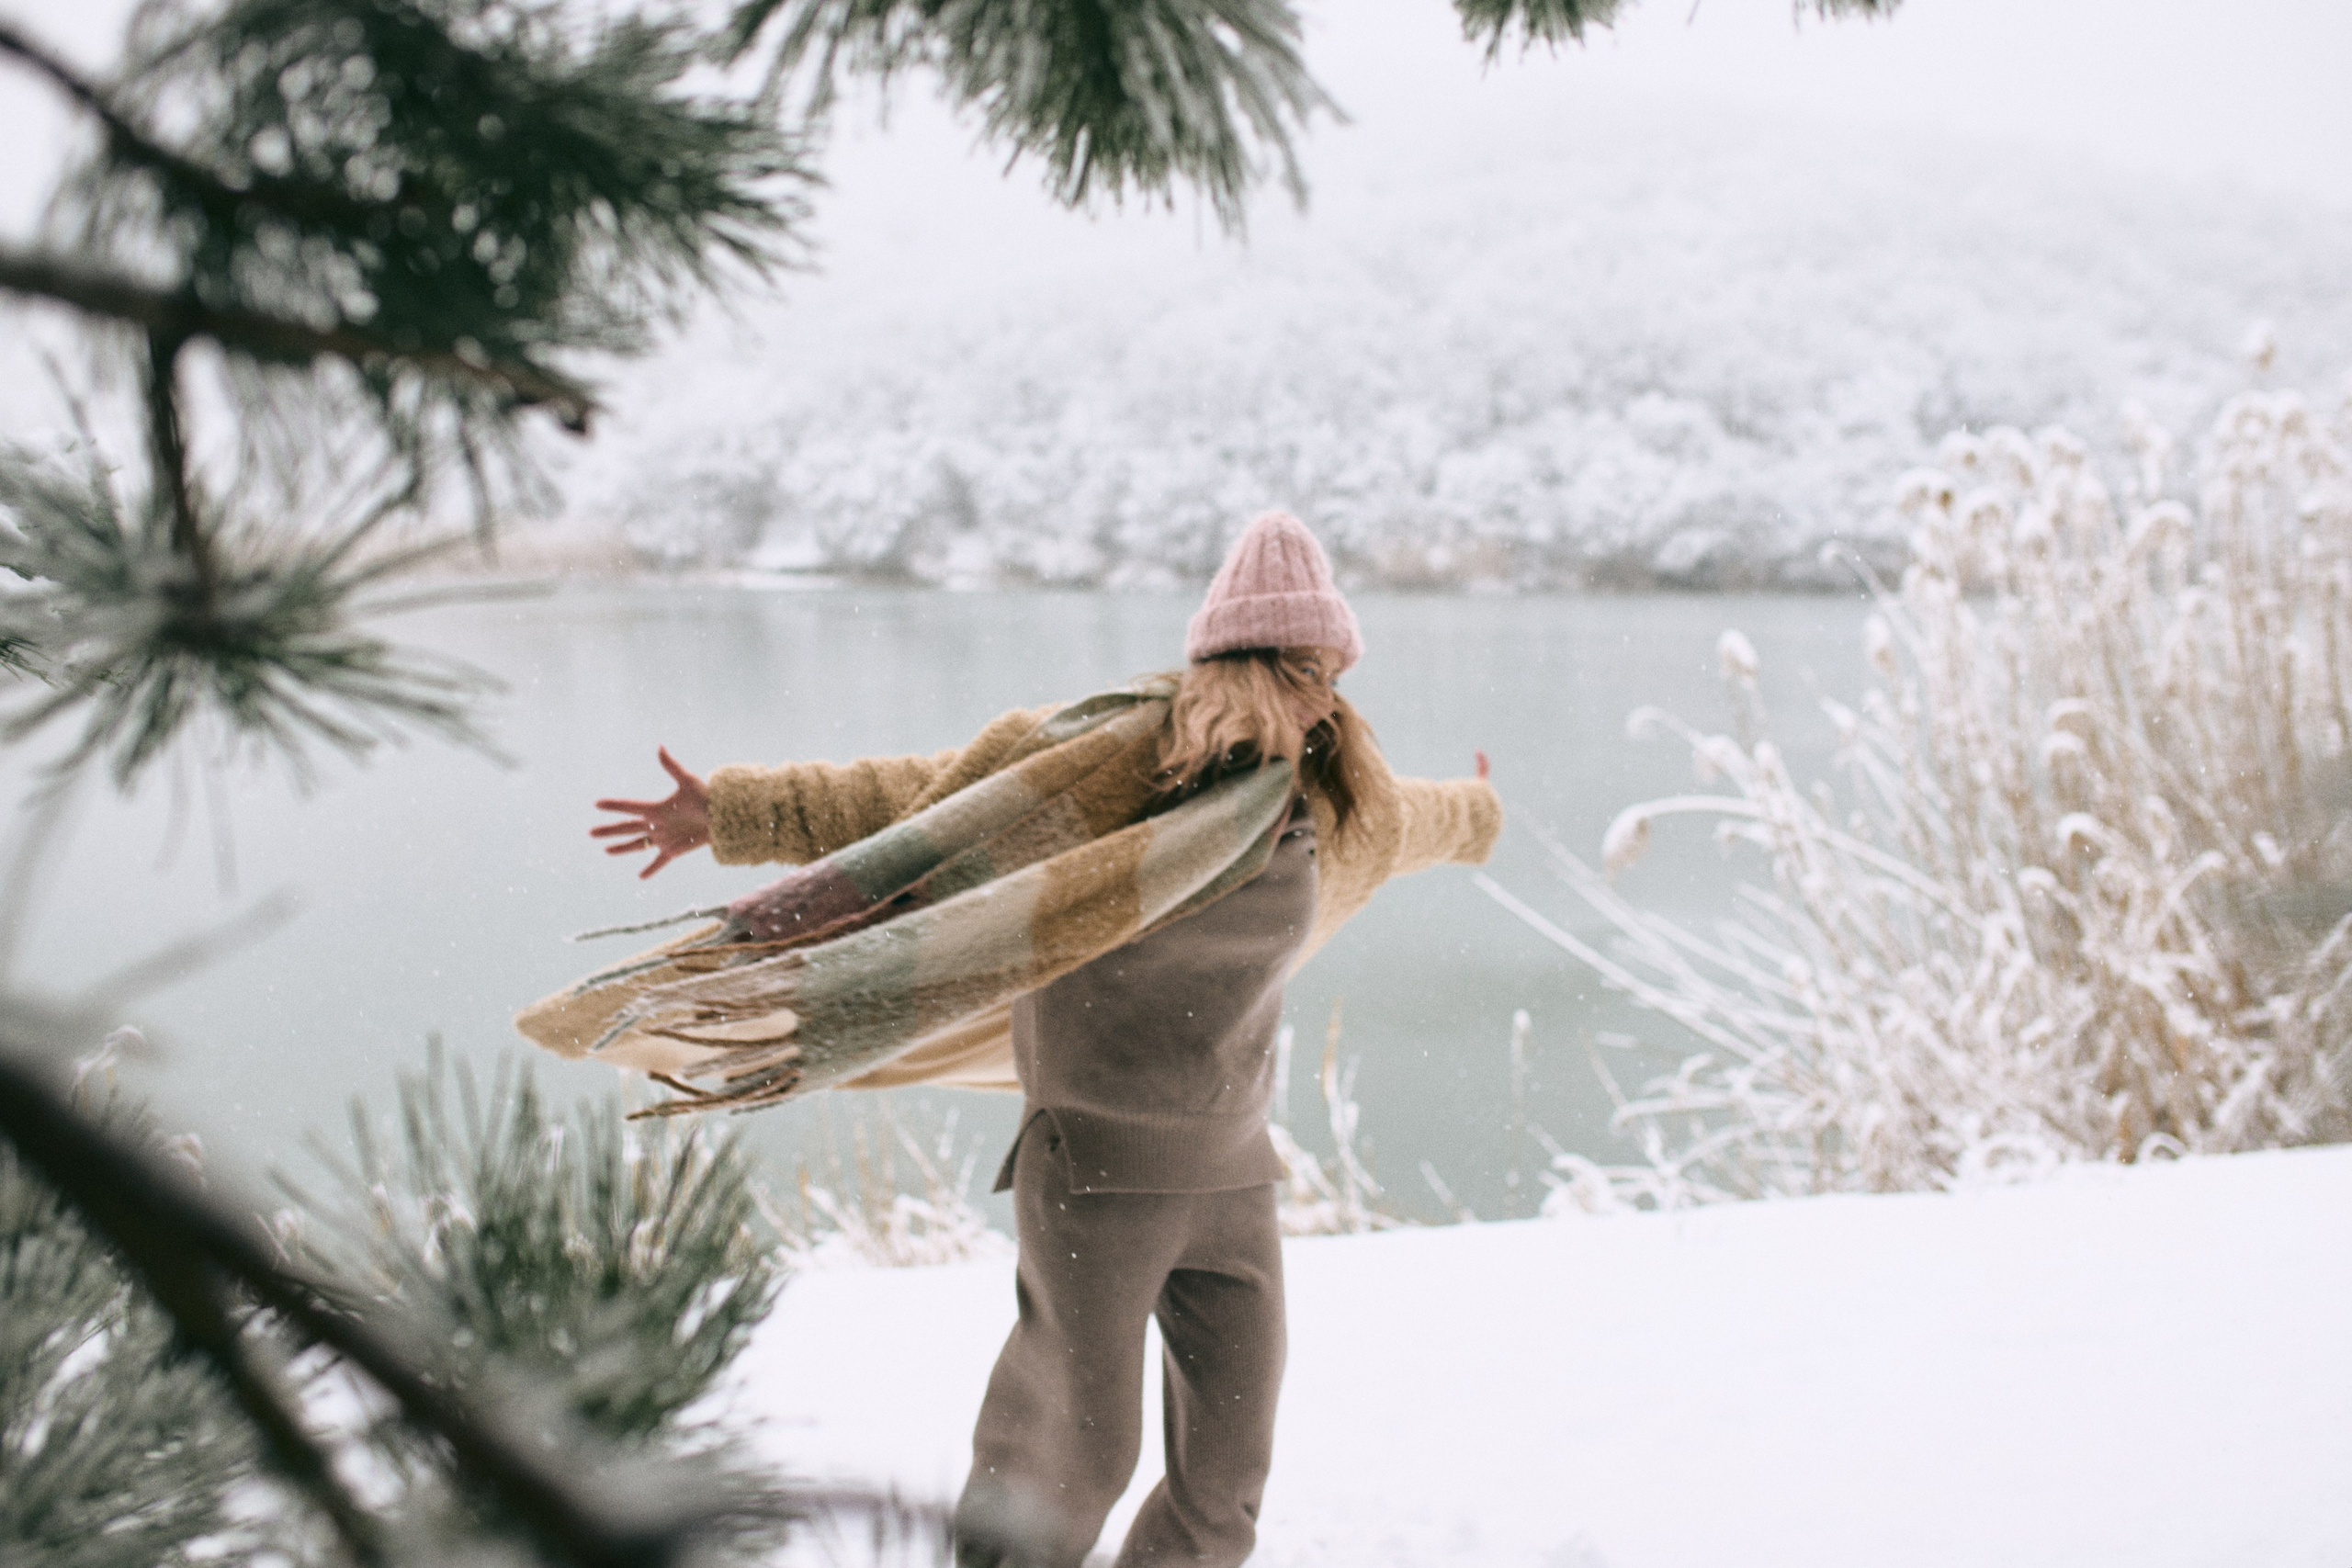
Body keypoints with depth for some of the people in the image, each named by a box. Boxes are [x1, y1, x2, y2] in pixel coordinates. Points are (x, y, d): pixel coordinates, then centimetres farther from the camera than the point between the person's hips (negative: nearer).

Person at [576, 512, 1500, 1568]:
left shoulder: (1332, 805, 6)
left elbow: (1407, 819, 31)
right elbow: (909, 804, -4)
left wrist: (1476, 815, 51)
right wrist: (734, 812, -6)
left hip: (1232, 1172, 5)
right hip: (1096, 1167, -5)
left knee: (1228, 1476, 9)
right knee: (1080, 1450, 2)